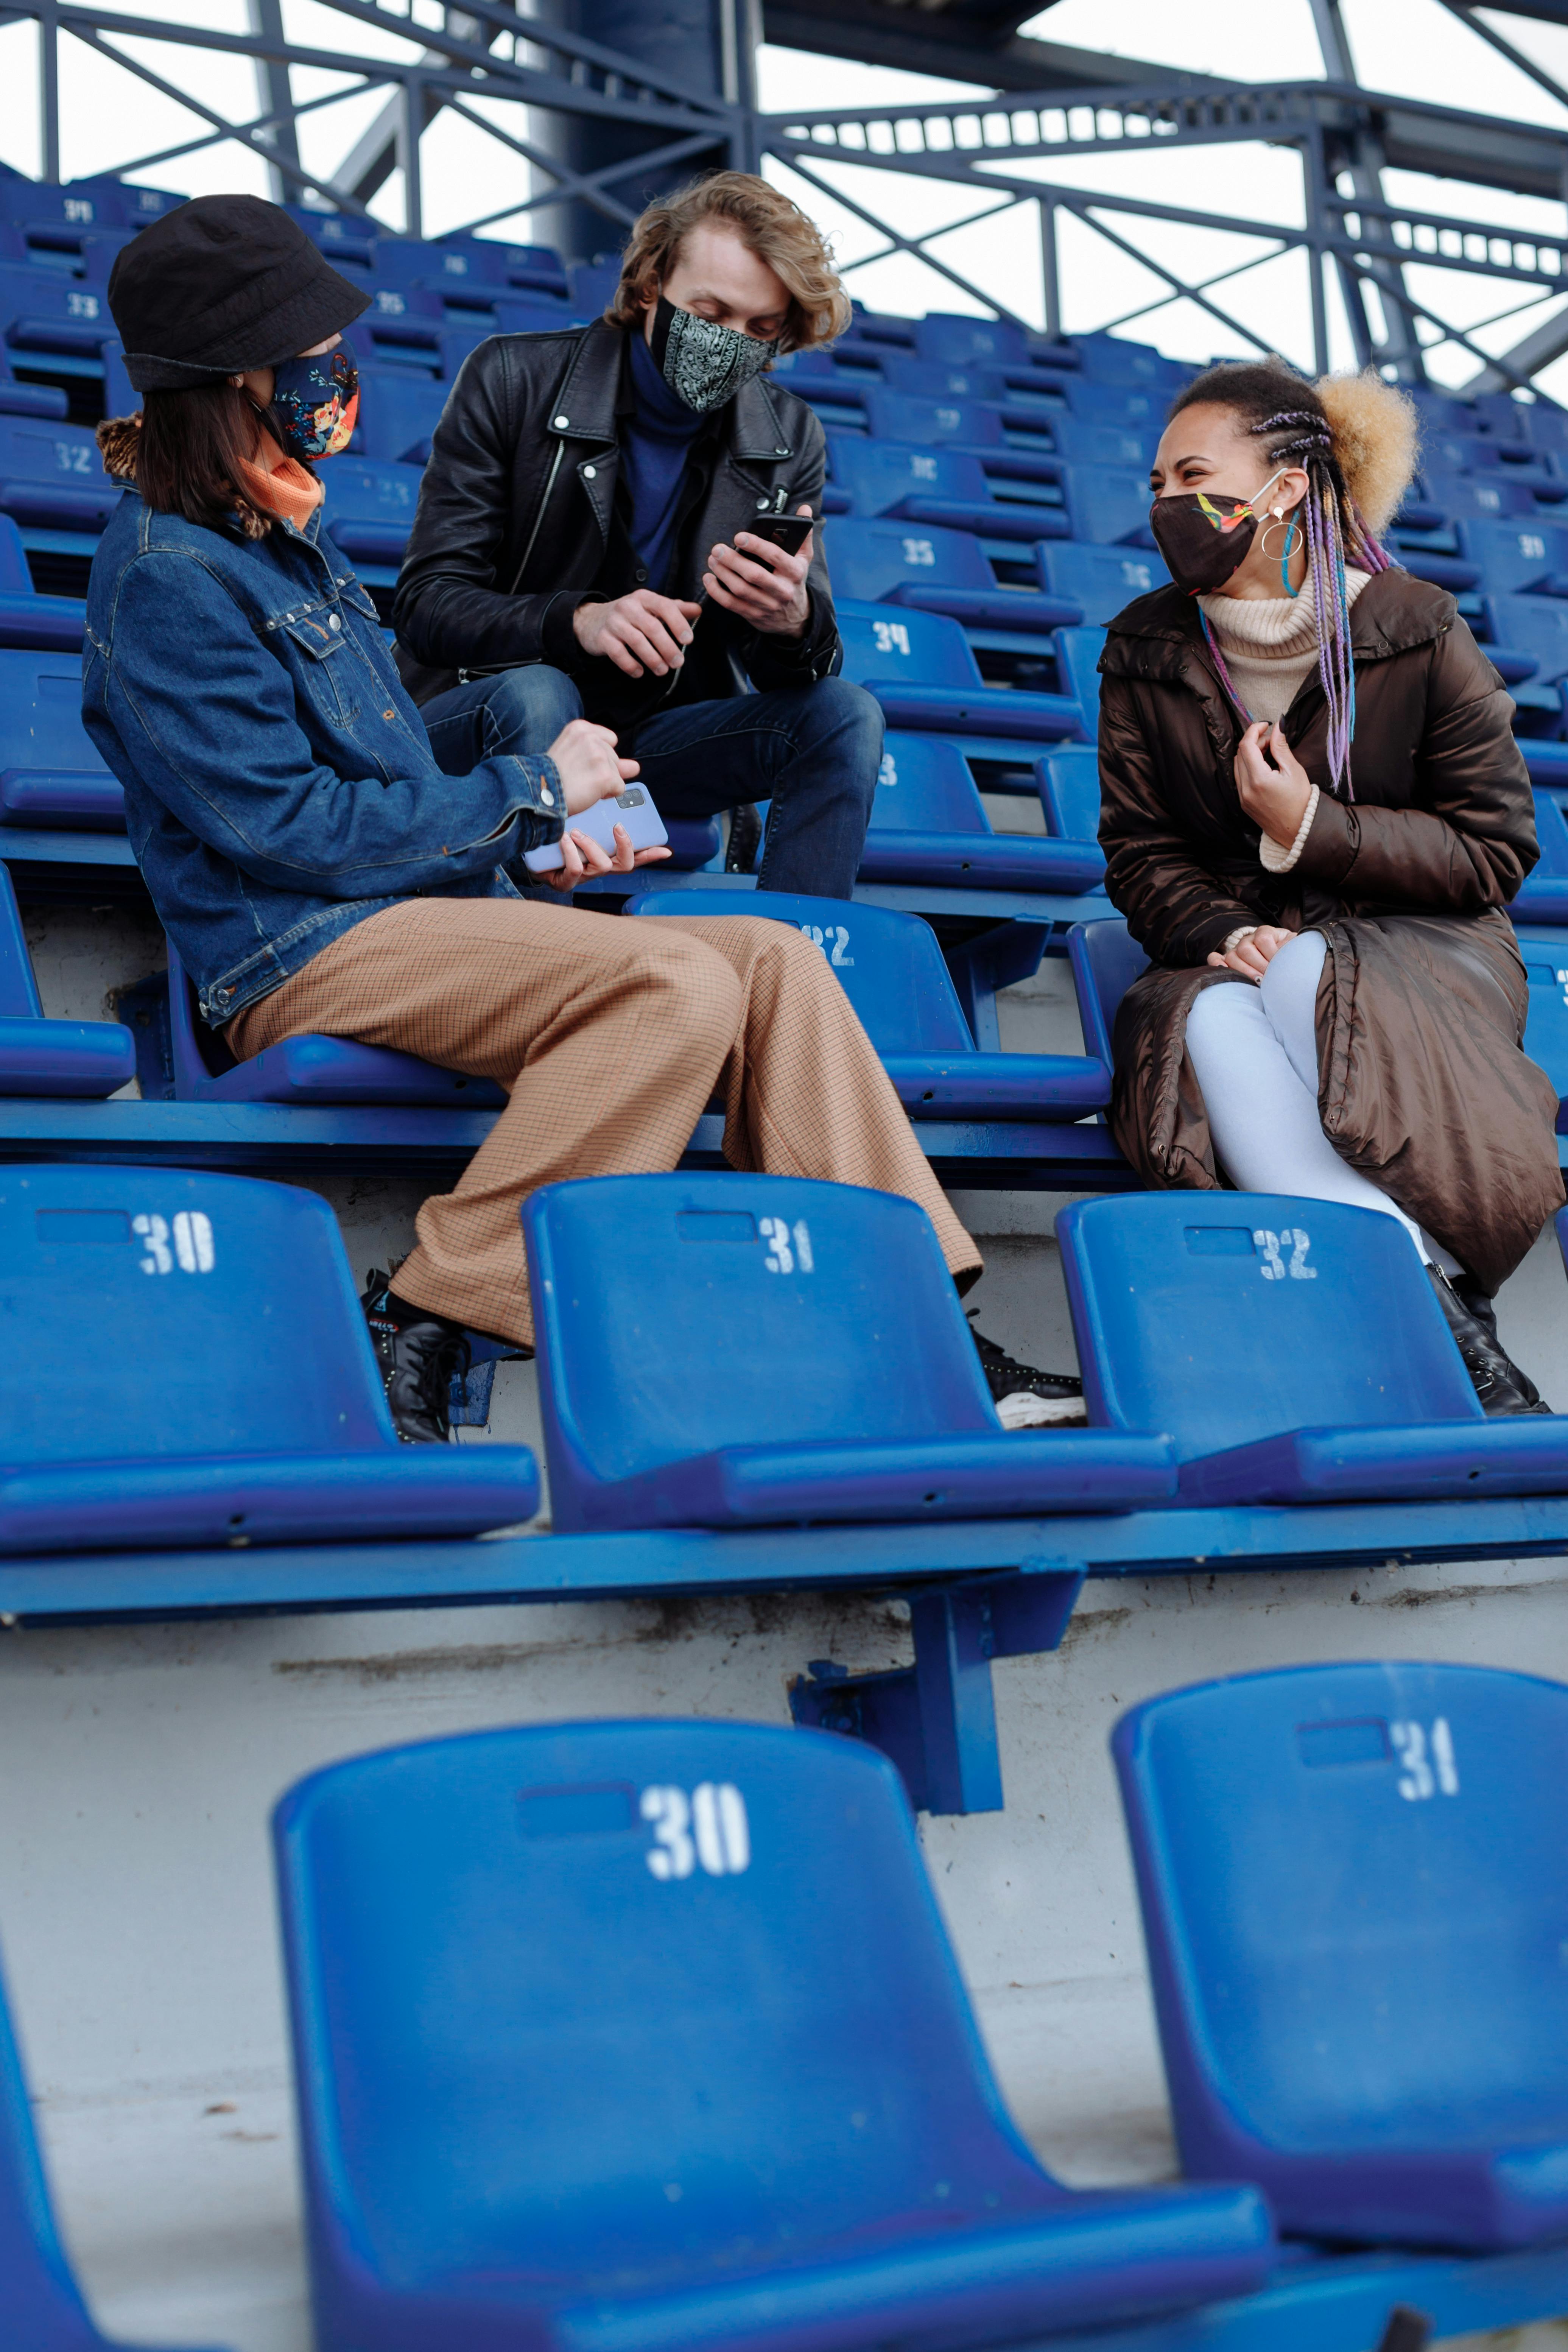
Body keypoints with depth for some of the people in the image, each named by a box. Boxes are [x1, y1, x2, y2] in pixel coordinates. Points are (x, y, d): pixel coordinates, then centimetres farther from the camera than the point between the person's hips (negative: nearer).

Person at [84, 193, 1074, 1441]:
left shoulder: (283, 541, 19)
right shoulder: (167, 578, -11)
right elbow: (291, 827, -17)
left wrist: (530, 821, 13)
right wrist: (528, 791, -8)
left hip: (408, 917, 9)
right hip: (300, 957, -9)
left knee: (775, 957, -4)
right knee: (679, 987, -28)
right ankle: (421, 1324, -25)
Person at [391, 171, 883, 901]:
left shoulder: (789, 440, 2)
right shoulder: (516, 380, -10)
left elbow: (803, 659, -2)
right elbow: (424, 603, -15)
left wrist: (794, 622, -29)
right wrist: (579, 621, -35)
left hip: (653, 741, 4)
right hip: (478, 725, -4)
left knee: (843, 714, -16)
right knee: (535, 696, -36)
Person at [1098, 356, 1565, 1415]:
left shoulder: (1416, 632, -5)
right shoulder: (1146, 649, 5)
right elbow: (1138, 851, 7)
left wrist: (1313, 829, -13)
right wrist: (1219, 932, -15)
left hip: (1418, 949, -2)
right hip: (1228, 953, 2)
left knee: (1308, 983, -37)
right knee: (1217, 1027, -34)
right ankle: (1434, 1298, -43)